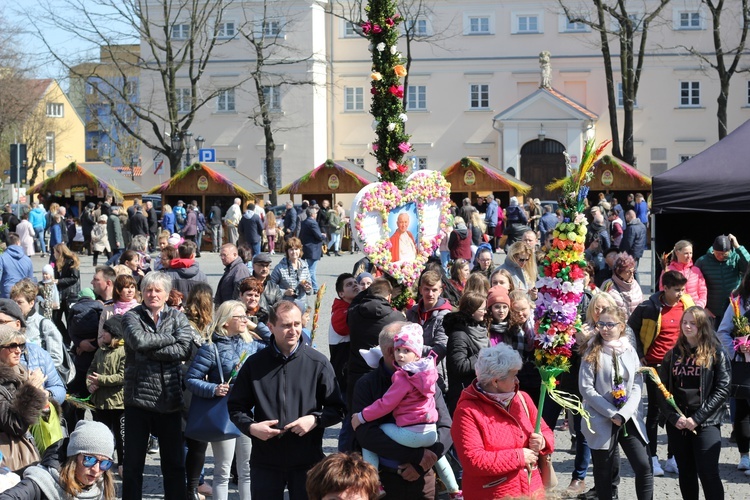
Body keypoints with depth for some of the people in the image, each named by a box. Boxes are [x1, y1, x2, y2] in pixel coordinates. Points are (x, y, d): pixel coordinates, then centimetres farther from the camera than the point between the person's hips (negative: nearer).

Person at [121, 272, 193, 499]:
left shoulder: (177, 317, 7)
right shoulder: (132, 316, 2)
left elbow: (184, 349, -10)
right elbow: (138, 340, -19)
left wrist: (149, 350, -14)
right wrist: (170, 338, -10)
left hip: (169, 398, 1)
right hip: (138, 397, -1)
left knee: (174, 462, 9)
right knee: (133, 462, 7)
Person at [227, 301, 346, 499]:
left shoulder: (318, 363, -2)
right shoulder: (255, 364, 3)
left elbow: (336, 409, 3)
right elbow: (236, 407, 10)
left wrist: (315, 419, -16)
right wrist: (251, 427, -10)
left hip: (307, 461, -1)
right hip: (265, 461, 1)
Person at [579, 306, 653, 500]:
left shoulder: (630, 351, 7)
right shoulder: (592, 353, -2)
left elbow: (637, 386, 2)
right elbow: (586, 388, -9)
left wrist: (623, 414, -13)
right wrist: (611, 413, -13)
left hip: (629, 419, 2)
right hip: (601, 421, -2)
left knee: (644, 467, -6)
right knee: (604, 472, 5)